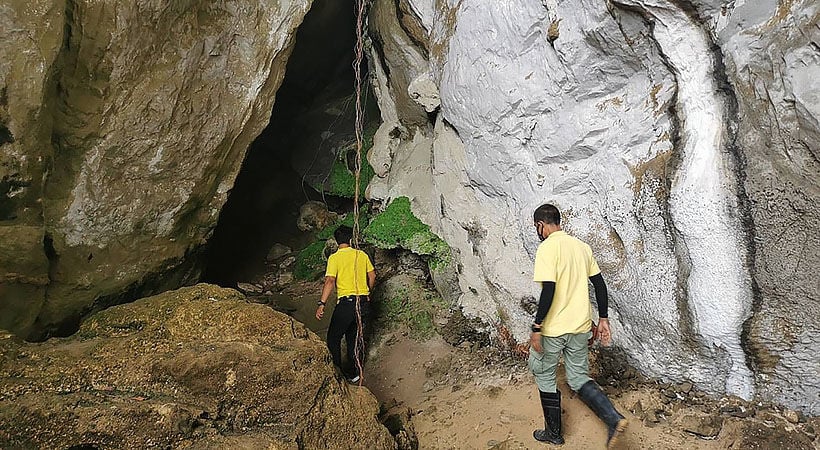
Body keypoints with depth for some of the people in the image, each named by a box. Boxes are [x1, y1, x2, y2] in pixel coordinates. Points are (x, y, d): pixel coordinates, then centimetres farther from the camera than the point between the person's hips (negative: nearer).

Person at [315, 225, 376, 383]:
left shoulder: (334, 258, -6)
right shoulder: (362, 255, 7)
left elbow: (330, 281, -16)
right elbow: (372, 275, 14)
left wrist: (322, 304, -18)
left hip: (346, 303, -5)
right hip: (364, 302, 5)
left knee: (334, 338, 9)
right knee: (354, 337, 18)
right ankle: (356, 373, 20)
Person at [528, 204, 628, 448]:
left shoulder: (547, 248, -16)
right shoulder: (581, 246, 8)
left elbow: (549, 290, -23)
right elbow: (600, 284, 9)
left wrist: (536, 328, -18)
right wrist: (603, 319, 15)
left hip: (554, 328, -7)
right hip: (581, 326, 7)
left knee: (544, 375, 13)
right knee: (578, 378, 17)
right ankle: (614, 419, 0)